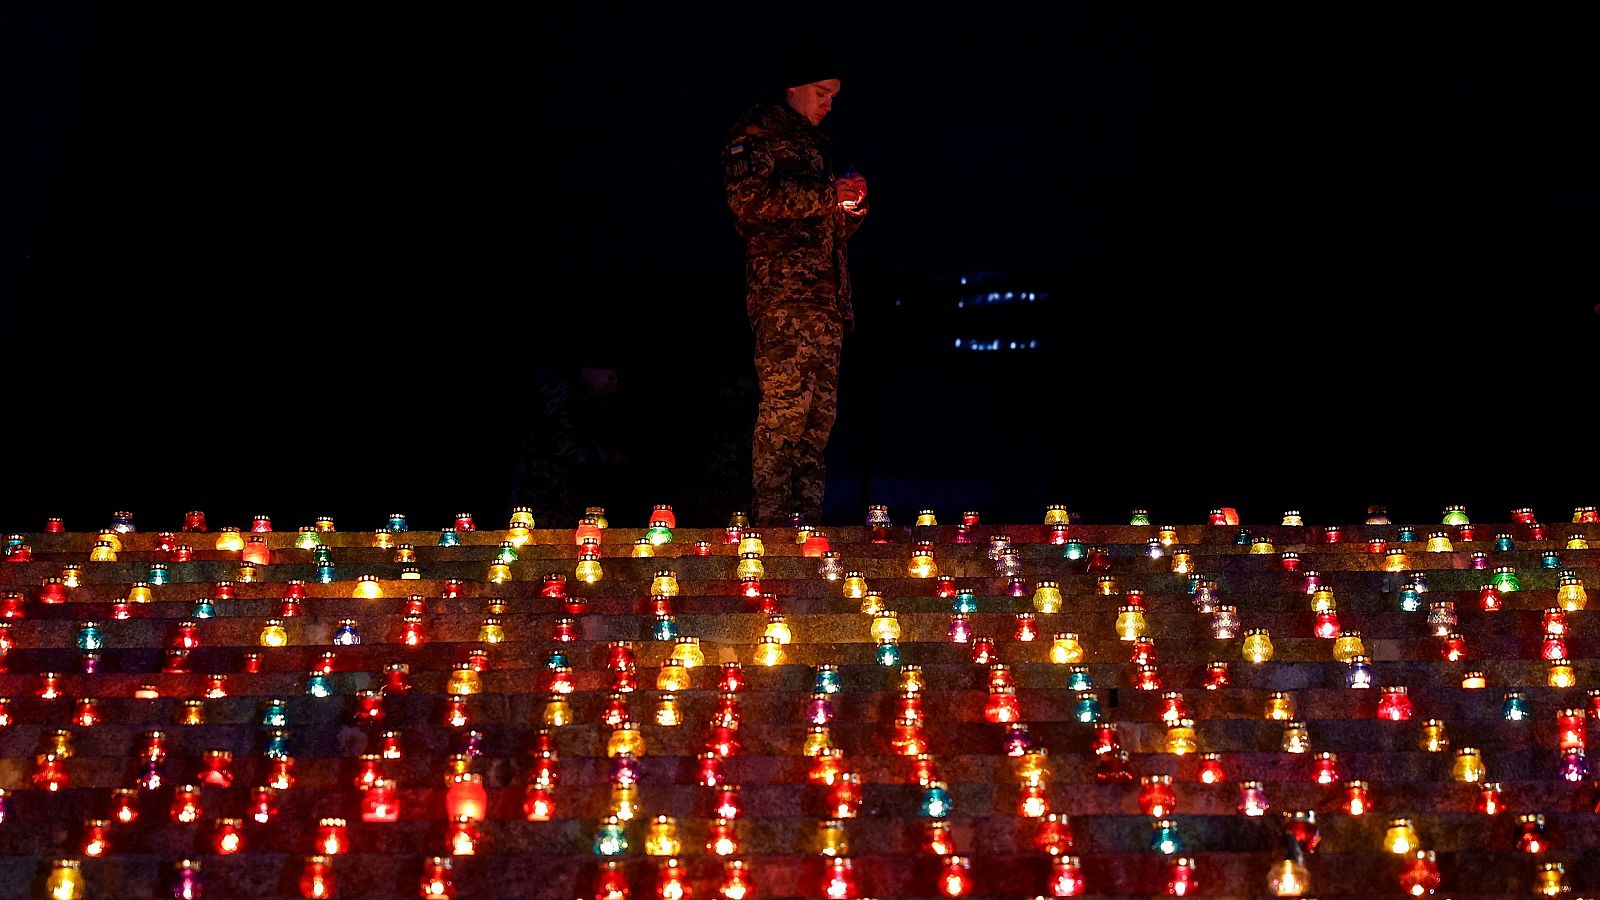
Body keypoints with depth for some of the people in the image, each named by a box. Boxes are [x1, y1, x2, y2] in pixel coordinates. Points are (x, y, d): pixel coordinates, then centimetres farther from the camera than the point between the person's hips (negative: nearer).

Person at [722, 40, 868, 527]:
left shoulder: (814, 143, 29)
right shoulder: (757, 131, 3)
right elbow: (749, 197, -15)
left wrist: (852, 204, 10)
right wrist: (827, 194, -11)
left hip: (825, 295, 9)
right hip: (782, 289, -9)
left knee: (821, 409, 3)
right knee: (787, 401, -16)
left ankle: (808, 517, 4)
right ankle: (769, 520, -16)